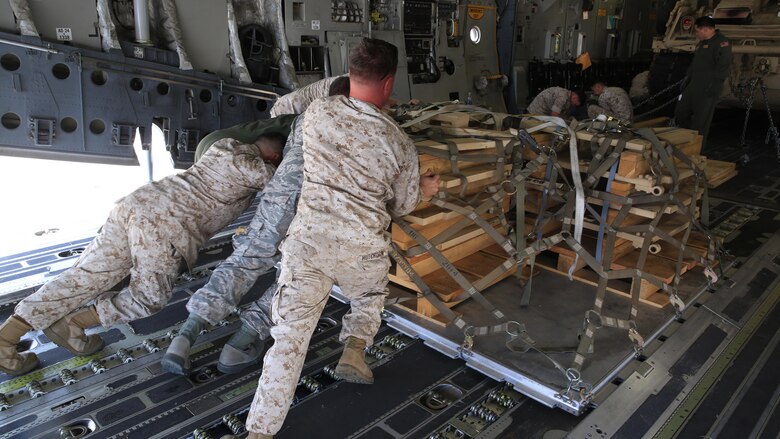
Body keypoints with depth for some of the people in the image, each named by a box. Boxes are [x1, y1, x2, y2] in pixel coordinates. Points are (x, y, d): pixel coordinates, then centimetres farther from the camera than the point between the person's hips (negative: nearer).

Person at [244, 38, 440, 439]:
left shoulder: (316, 112, 5)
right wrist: (424, 189, 35)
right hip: (363, 247, 0)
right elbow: (402, 206, 13)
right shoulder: (398, 141, 2)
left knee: (290, 334, 4)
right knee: (370, 298, 33)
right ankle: (354, 349, 14)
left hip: (308, 237, 1)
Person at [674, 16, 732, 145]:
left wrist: (715, 84, -24)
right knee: (680, 112, 12)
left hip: (707, 90, -10)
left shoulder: (721, 42, -11)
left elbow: (724, 65, -20)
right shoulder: (702, 43, 20)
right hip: (694, 86, 10)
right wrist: (688, 77, 24)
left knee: (701, 121, -6)